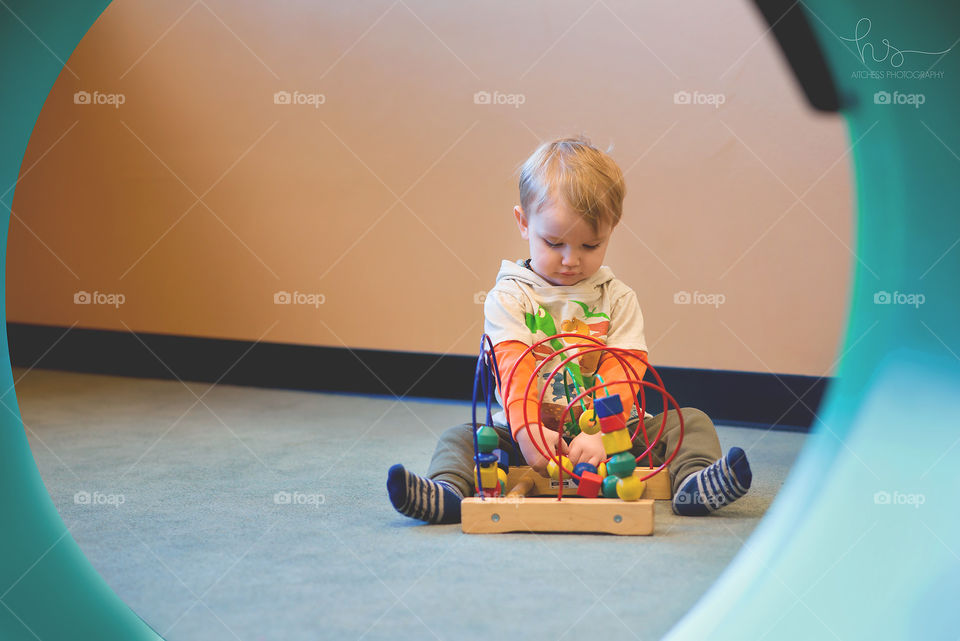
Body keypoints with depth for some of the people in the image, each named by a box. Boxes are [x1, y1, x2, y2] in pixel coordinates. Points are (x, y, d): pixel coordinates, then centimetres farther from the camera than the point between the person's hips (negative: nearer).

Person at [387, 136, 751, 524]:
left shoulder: (617, 299, 4)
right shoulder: (508, 297, -2)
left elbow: (622, 376, -8)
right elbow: (513, 370, -17)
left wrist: (600, 435, -27)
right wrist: (527, 432, -36)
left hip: (608, 432, 2)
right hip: (530, 435, -1)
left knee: (691, 422, -15)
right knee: (460, 438, -21)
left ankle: (692, 483, -40)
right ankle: (447, 493, -46)